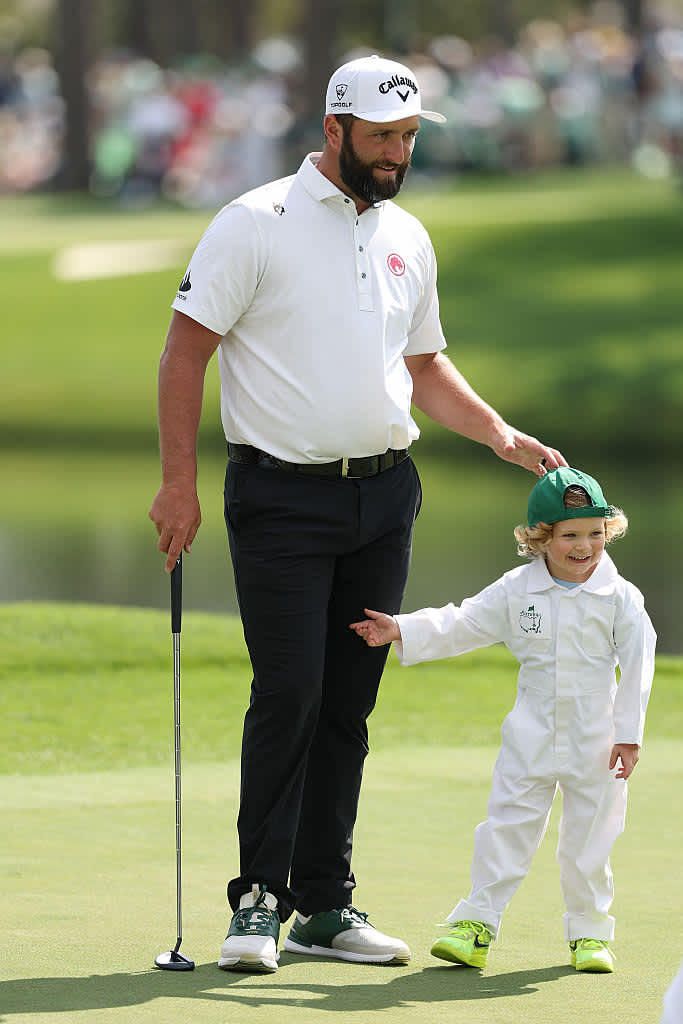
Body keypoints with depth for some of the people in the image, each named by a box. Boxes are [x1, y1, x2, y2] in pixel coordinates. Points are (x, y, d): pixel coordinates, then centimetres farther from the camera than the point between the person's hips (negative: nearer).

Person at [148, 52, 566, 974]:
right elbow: (187, 351, -7)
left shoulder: (406, 239, 13)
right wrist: (179, 482, -13)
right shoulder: (256, 225, -6)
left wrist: (499, 434, 9)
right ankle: (258, 900, -5)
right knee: (288, 695, -12)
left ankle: (326, 906, 11)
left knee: (348, 703, 6)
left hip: (385, 494, 6)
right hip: (283, 496, -6)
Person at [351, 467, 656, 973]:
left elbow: (637, 665, -4)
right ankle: (477, 924, 3)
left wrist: (629, 733, -8)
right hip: (531, 737, 1)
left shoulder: (620, 597, -6)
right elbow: (462, 624, 1)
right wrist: (401, 630, -10)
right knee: (507, 827, 0)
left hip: (595, 741, -1)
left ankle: (590, 932, 19)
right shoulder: (516, 591, -1)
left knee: (589, 840, 6)